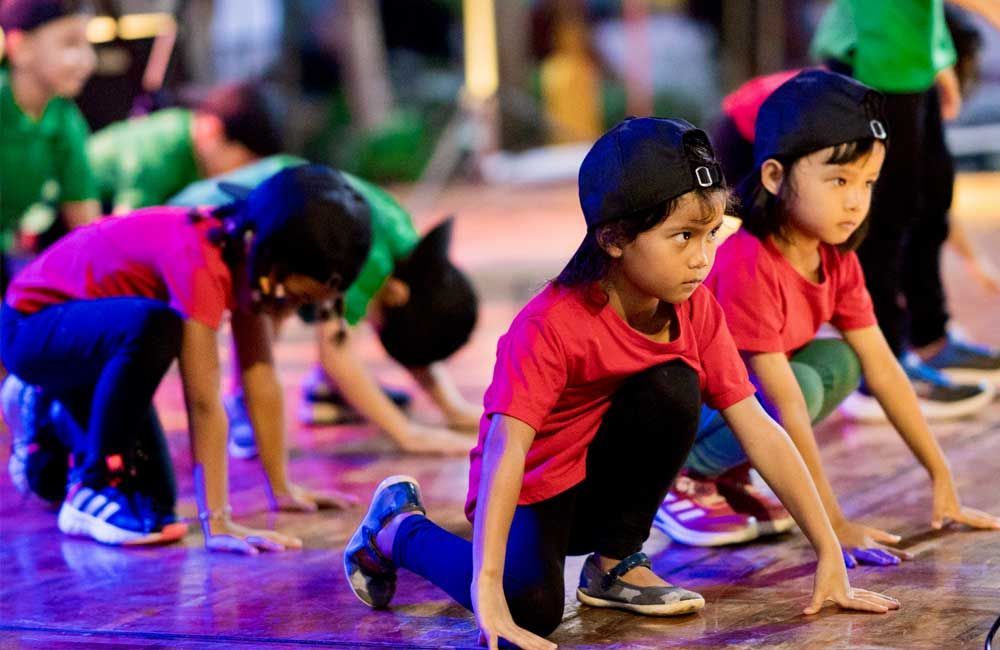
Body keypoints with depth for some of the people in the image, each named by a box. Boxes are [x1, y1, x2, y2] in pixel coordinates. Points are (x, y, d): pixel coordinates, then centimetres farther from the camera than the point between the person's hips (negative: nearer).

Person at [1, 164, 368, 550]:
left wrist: (283, 489, -5)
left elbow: (261, 380, -6)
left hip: (91, 341, 9)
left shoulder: (246, 247, -9)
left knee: (154, 498, 4)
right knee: (153, 327, -38)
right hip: (31, 327, -9)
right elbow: (203, 401, -38)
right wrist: (217, 524, -39)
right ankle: (93, 488, -20)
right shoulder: (200, 262, -35)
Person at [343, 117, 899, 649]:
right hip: (536, 488, -5)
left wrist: (831, 556, -15)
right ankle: (399, 529, 1)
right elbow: (507, 449, -36)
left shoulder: (697, 312, -10)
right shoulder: (551, 326, -27)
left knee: (674, 385, -21)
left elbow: (760, 432, -10)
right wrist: (488, 590, -46)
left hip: (607, 482, 5)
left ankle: (616, 563, -2)